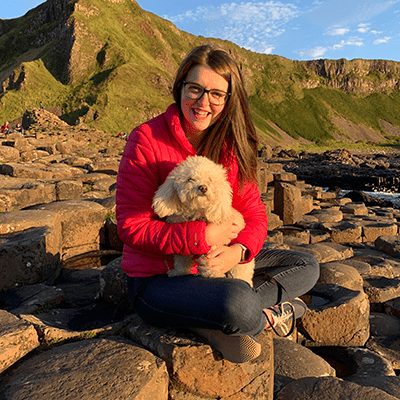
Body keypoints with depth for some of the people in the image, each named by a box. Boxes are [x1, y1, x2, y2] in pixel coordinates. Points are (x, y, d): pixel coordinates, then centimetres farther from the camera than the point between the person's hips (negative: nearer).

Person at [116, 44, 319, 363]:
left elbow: (255, 216, 1)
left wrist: (238, 250, -22)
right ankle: (266, 316, -1)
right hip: (156, 279, -6)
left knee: (306, 267, 2)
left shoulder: (232, 147, 1)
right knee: (238, 302, -36)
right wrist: (203, 236, -25)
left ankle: (213, 321, -12)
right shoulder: (147, 139, -14)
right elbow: (132, 228, -16)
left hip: (219, 265, 7)